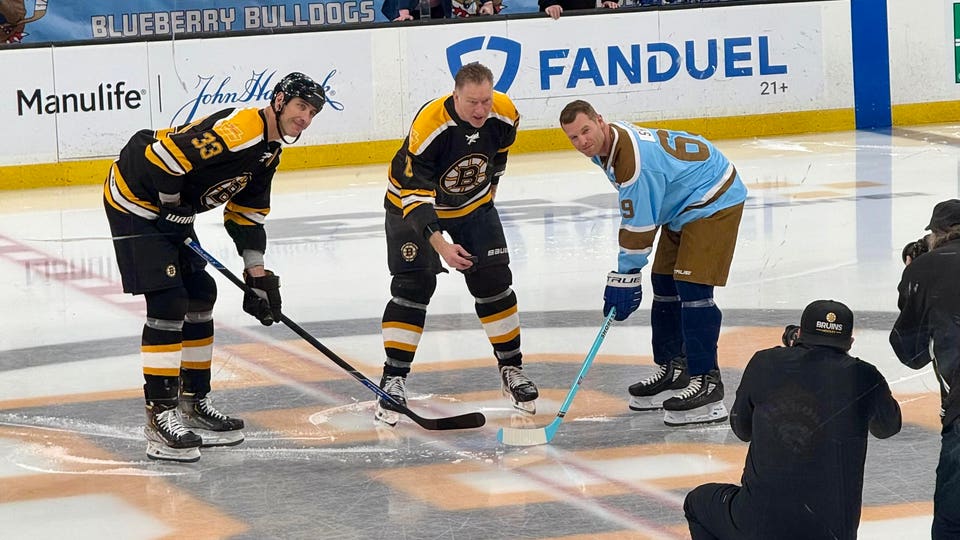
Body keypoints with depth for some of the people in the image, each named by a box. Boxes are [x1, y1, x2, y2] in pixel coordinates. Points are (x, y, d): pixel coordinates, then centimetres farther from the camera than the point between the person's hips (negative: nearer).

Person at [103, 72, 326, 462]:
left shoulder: (269, 152, 8)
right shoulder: (238, 130, -26)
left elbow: (246, 215, 16)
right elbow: (165, 156, -31)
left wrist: (258, 275, 11)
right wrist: (171, 203, -15)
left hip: (172, 212, 11)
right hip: (136, 199, -11)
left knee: (200, 296, 13)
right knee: (167, 302, -14)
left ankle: (193, 403, 23)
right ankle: (159, 415, -12)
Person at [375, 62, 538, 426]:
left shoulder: (504, 115, -19)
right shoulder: (428, 126, -35)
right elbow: (414, 192, -34)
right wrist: (438, 243, -41)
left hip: (474, 205, 4)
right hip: (415, 204, -4)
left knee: (494, 282, 0)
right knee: (413, 286, -12)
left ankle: (511, 369, 13)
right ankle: (393, 380, -5)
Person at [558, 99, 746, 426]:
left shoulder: (635, 160, -32)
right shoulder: (606, 145, 0)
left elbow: (639, 226, -26)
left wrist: (624, 278, -19)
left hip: (714, 202, -11)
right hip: (681, 205, 11)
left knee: (692, 287, -18)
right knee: (664, 284, 13)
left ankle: (706, 383, -18)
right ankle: (673, 370, 24)